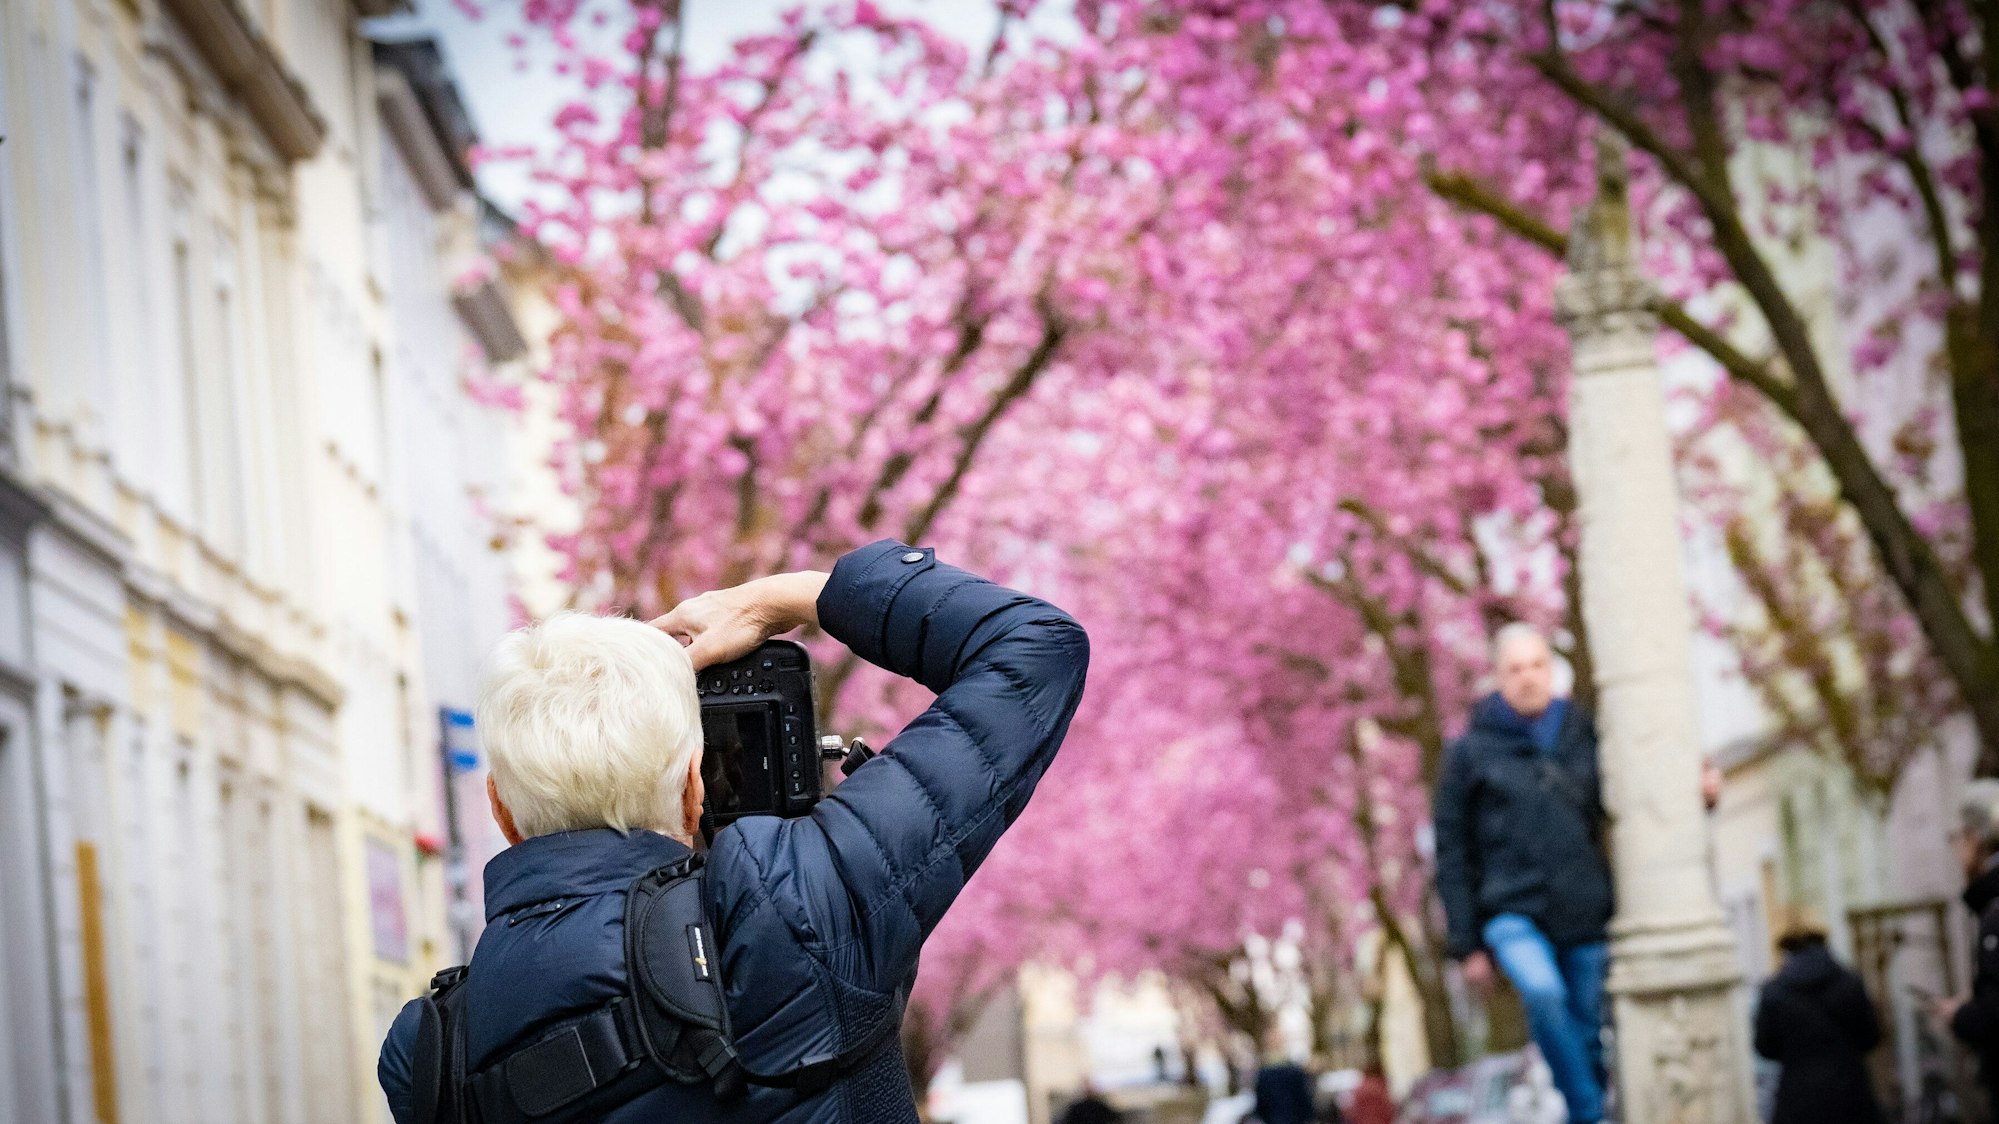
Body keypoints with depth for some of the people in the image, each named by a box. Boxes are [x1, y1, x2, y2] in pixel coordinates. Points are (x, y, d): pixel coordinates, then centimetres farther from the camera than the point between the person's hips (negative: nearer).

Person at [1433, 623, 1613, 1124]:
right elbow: (1452, 851, 3)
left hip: (1585, 913, 3)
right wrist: (1467, 944, 0)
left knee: (1591, 1037, 4)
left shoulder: (1584, 738, 9)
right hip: (1514, 912, -3)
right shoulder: (1470, 752, 2)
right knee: (1542, 991, -29)